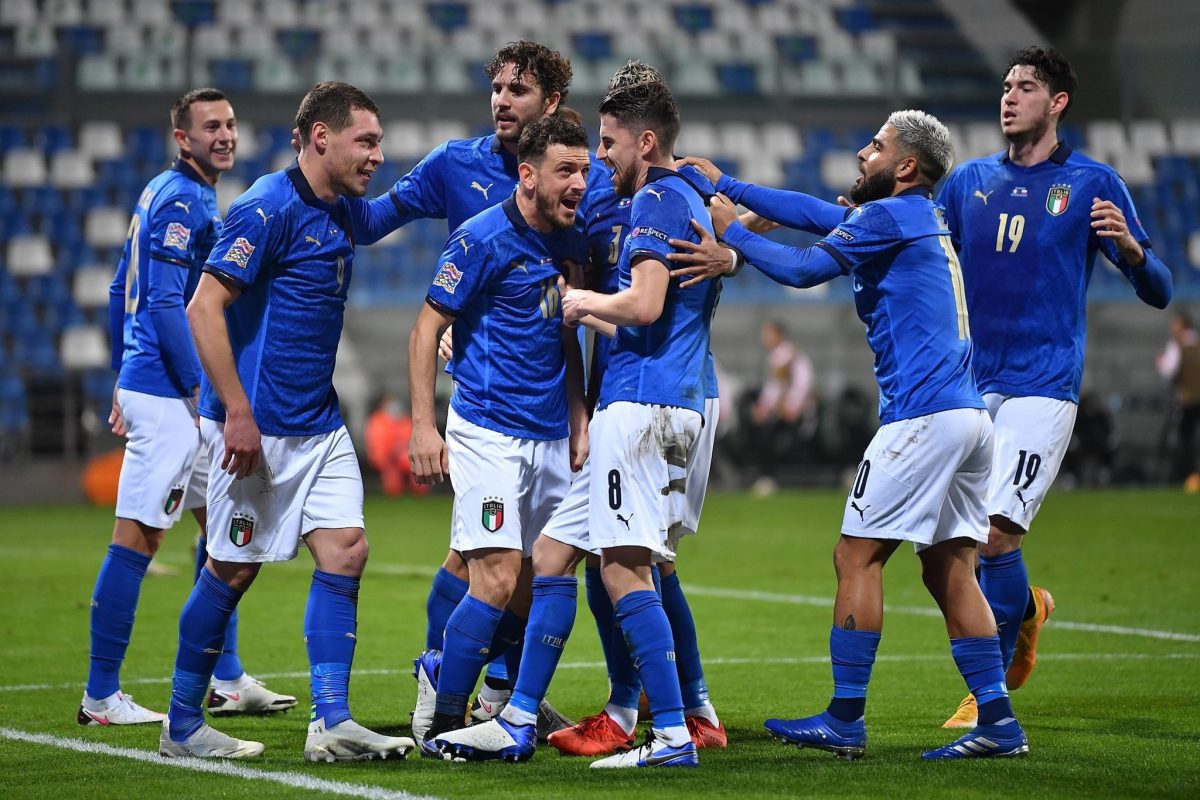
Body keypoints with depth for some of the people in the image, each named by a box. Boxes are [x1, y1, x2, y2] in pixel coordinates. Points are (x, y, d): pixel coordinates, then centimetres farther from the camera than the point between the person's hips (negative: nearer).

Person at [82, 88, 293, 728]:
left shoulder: (165, 194, 17)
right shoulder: (181, 201, -13)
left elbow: (120, 292, 21)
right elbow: (165, 303, -20)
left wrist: (124, 379, 23)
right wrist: (202, 390, -18)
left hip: (144, 381, 11)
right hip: (166, 392, -11)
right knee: (137, 536, -7)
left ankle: (226, 681, 19)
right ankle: (100, 696, -4)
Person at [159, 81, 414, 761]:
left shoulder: (346, 213, 11)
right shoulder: (270, 208, -15)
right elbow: (205, 308, -19)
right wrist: (237, 413, -23)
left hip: (320, 423, 8)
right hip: (257, 424, -8)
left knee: (345, 552, -4)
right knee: (234, 569, 0)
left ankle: (331, 722, -5)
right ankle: (183, 724, 14)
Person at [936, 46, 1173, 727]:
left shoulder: (1092, 183, 0)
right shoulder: (969, 181, 12)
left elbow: (1159, 292, -1)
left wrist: (1129, 247, -23)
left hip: (1042, 387, -5)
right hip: (968, 384, 5)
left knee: (996, 531, -16)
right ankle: (1024, 608, 35)